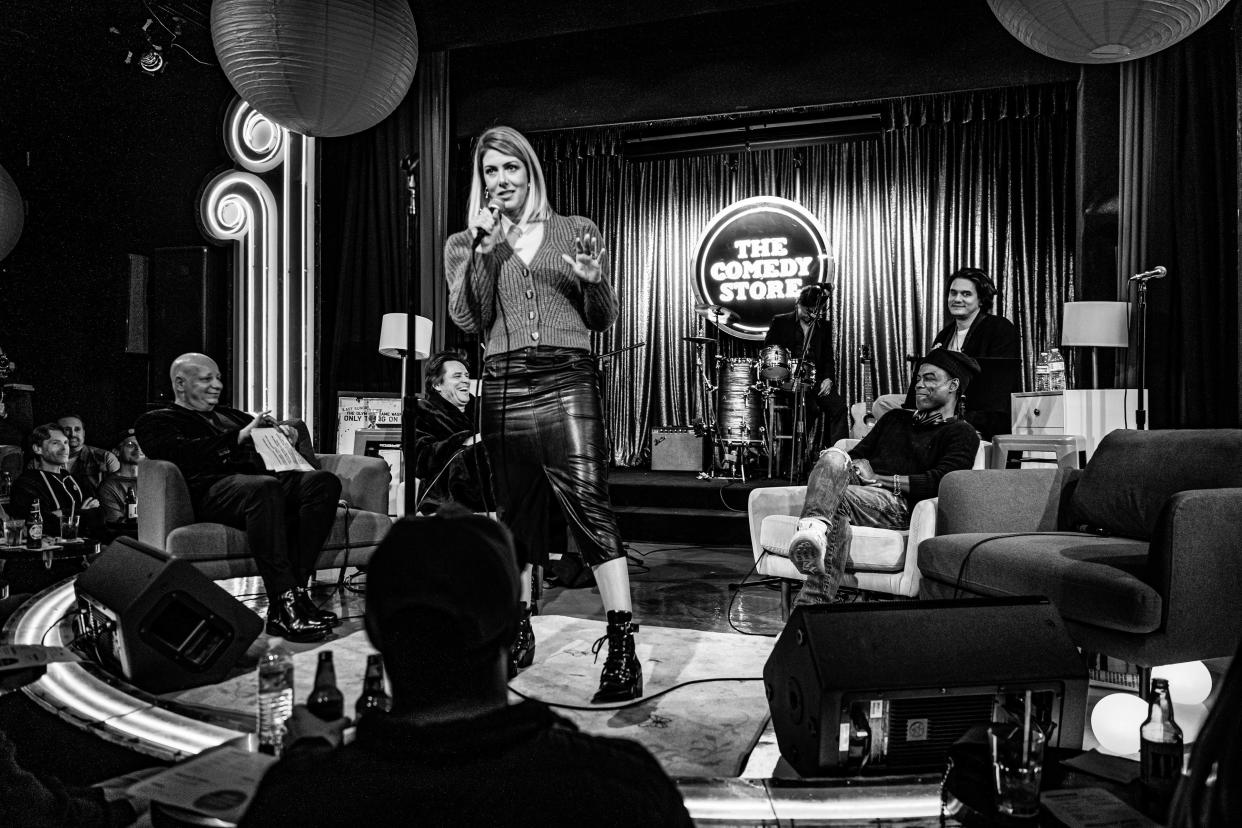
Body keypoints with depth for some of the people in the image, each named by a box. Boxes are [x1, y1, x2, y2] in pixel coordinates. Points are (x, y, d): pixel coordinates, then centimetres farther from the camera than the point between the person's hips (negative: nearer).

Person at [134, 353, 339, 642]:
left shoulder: (230, 414, 36)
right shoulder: (156, 421, 17)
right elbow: (184, 456, -4)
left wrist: (282, 432, 11)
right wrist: (240, 436, -9)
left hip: (261, 477, 6)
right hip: (211, 489, -6)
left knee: (324, 480, -25)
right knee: (265, 487, -41)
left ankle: (297, 587, -31)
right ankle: (283, 601, -44)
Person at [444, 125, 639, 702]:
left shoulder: (575, 231, 13)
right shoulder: (465, 244, 15)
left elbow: (603, 320, 12)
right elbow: (469, 321, 0)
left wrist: (593, 280, -8)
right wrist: (483, 250, -7)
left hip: (567, 379, -2)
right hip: (503, 386, 2)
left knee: (588, 500, -14)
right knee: (516, 509, 8)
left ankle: (623, 649, -12)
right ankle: (518, 631, 24)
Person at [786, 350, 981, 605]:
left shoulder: (961, 434, 13)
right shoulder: (895, 418, 34)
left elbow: (937, 483, -5)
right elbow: (856, 455, 25)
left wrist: (877, 478, -7)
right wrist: (854, 467, -1)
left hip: (899, 504, -5)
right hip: (859, 490, 5)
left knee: (837, 498, -35)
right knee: (834, 456, -29)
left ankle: (812, 602, -49)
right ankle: (814, 526, -59)